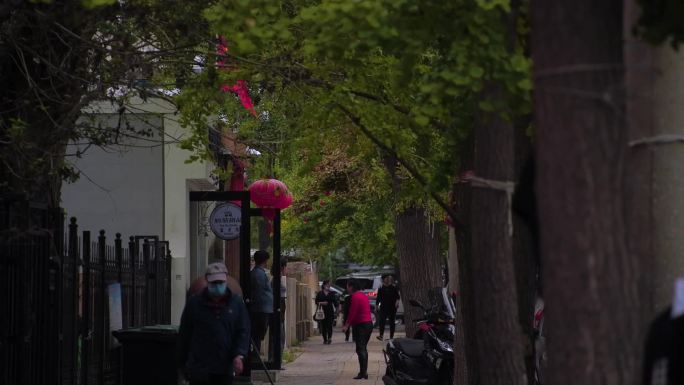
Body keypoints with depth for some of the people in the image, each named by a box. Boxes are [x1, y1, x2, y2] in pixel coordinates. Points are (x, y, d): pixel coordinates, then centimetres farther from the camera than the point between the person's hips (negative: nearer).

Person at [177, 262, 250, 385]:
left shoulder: (236, 303, 6)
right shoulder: (194, 303, 1)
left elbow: (243, 332, 4)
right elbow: (184, 335, 6)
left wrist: (239, 355, -13)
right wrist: (182, 364, 6)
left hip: (225, 370, 2)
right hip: (199, 370, -2)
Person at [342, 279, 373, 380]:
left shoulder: (355, 297, -13)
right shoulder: (363, 295, 16)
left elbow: (352, 313, -18)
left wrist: (346, 325, -13)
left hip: (361, 325, -10)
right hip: (369, 323, 10)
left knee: (360, 349, -9)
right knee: (363, 349, 16)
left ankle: (362, 372, -13)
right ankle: (364, 372, 19)